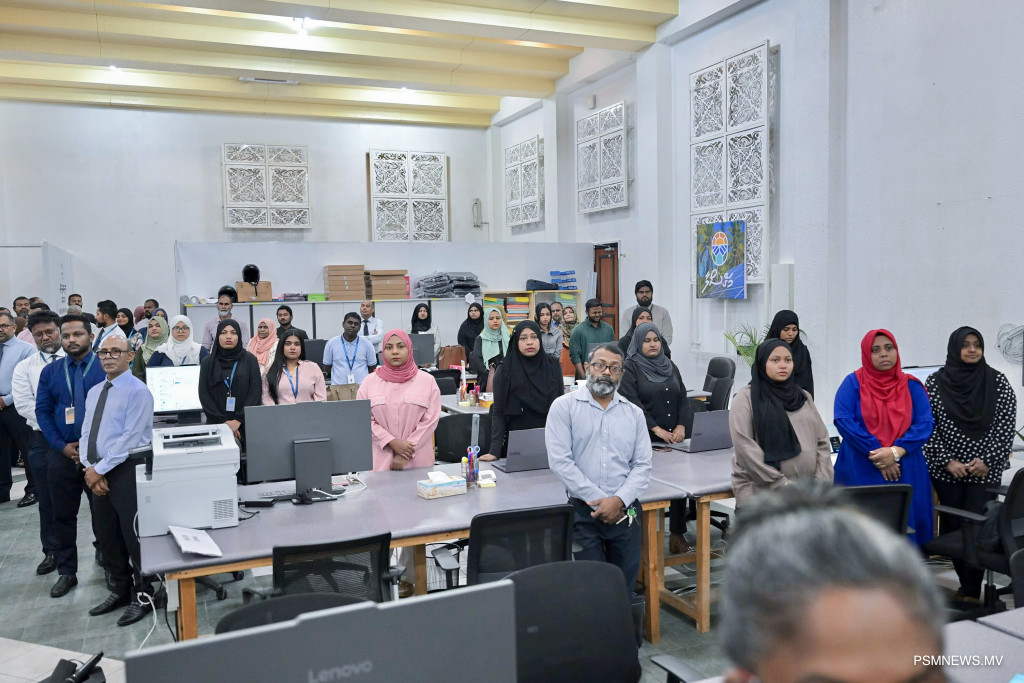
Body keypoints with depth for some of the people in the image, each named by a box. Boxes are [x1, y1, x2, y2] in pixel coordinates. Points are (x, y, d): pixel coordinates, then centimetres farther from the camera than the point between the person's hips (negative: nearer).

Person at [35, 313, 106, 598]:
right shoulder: (50, 371, 6)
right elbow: (42, 412, 3)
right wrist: (62, 446, -7)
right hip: (62, 454, 3)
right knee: (63, 515, 11)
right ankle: (66, 572, 24)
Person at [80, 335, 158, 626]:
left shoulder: (138, 391, -12)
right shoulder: (94, 392, 13)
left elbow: (131, 438, -18)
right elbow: (86, 433, 11)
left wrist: (101, 469, -16)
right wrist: (90, 468, -4)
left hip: (126, 472, -8)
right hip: (97, 473, 8)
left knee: (133, 536, 1)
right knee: (107, 537, 16)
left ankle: (143, 596, 16)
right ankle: (120, 590, 32)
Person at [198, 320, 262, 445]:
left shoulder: (250, 360, 5)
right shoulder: (208, 362, 9)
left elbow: (256, 391, -2)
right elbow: (204, 394, 2)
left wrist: (238, 420, -12)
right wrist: (223, 422, -9)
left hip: (246, 424, -1)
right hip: (216, 425, 1)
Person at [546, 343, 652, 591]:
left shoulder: (634, 413, 11)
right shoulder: (564, 406, -1)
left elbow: (642, 465, 5)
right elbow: (560, 461, -10)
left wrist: (618, 500, -11)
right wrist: (598, 500, -12)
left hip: (625, 511, 3)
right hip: (583, 511, -3)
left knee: (625, 584, 10)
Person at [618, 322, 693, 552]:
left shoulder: (670, 367, 15)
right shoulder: (630, 368, -2)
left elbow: (683, 399, 11)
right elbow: (632, 403, -13)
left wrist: (681, 426, -5)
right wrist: (656, 429, -18)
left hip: (673, 438, 5)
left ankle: (677, 534, 5)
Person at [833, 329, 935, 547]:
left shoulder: (911, 386, 8)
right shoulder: (853, 383, 1)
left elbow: (925, 423, -2)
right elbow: (843, 420, -10)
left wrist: (896, 451, -16)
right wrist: (875, 453, -17)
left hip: (905, 473, 2)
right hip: (861, 472, -2)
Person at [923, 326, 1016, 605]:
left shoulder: (997, 381, 2)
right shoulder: (935, 382, 1)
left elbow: (1006, 426, 1)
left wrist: (987, 460, -8)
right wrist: (947, 461, -7)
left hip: (986, 470, -1)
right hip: (946, 470, 1)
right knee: (952, 526, 5)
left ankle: (970, 590, -1)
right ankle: (969, 585, 20)